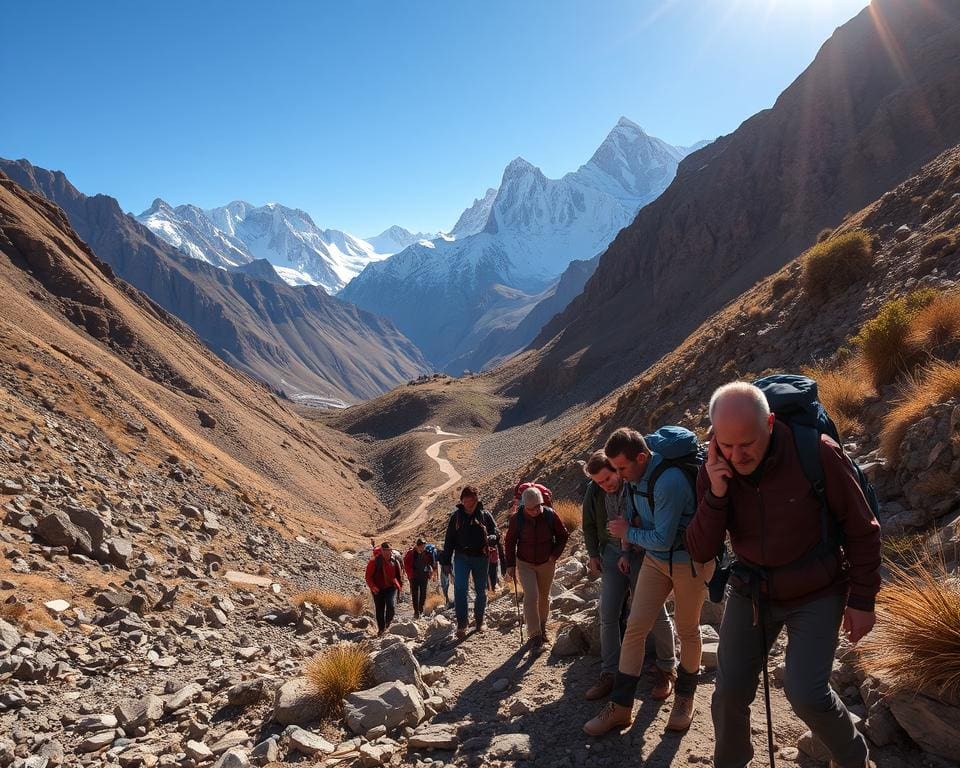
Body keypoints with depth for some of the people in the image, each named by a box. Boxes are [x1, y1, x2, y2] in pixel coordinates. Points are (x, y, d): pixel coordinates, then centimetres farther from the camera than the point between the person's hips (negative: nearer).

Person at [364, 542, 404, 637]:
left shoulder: (395, 560, 0)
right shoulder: (375, 561, -9)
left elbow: (400, 573, 15)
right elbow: (368, 576, -7)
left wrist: (400, 584, 14)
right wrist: (372, 586, -20)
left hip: (391, 587, 1)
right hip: (378, 589, 0)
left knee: (391, 605, -19)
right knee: (380, 609, 6)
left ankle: (388, 623, 9)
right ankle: (381, 629, 24)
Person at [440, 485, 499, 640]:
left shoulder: (485, 515, 2)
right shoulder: (456, 516, 4)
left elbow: (497, 534, 2)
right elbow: (449, 540, 7)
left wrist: (489, 538, -22)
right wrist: (446, 561, 4)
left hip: (481, 558, 1)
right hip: (462, 557, -1)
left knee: (481, 591, 9)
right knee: (460, 588, -17)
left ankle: (479, 621, 28)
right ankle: (461, 624, -14)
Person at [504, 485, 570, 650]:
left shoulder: (550, 515, -15)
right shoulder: (516, 518, -16)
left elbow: (563, 535, -1)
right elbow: (510, 542, -4)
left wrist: (555, 555, -10)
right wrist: (510, 565, -6)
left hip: (546, 564, 2)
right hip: (525, 564, -2)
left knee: (544, 597, 15)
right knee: (531, 597, -14)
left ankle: (542, 628, 35)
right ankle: (534, 635, -9)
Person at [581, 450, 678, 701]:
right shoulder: (593, 491, -4)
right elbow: (589, 526, 12)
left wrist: (630, 552, -14)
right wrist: (593, 555, 5)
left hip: (641, 554, -4)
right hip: (612, 555, 4)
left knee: (657, 614, 1)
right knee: (608, 616, 1)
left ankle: (667, 668, 21)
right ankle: (609, 674, 12)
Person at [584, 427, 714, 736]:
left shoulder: (670, 481, -31)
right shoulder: (636, 476, -6)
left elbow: (662, 540, -27)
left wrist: (628, 533, -13)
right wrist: (628, 547, 5)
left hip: (690, 561, -6)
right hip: (655, 559, 7)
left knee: (687, 630, 11)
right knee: (635, 626, -1)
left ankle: (685, 698, 33)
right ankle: (620, 707, 5)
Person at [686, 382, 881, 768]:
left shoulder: (817, 454, -24)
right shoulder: (716, 469, -13)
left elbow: (861, 529, -11)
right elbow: (700, 550, -12)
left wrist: (862, 599, -7)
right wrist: (715, 495, -28)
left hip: (815, 595, -3)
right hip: (750, 591, 3)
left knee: (806, 693, -13)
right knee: (730, 692, 5)